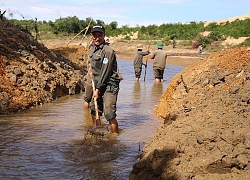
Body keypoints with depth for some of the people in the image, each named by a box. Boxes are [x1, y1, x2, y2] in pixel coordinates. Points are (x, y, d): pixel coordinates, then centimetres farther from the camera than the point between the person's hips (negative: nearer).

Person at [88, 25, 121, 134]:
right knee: (94, 111, 18)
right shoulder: (92, 48, 10)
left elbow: (105, 72, -18)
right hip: (98, 84, 9)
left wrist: (98, 89, -16)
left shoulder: (108, 51, -17)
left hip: (109, 86, -9)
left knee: (109, 114, -15)